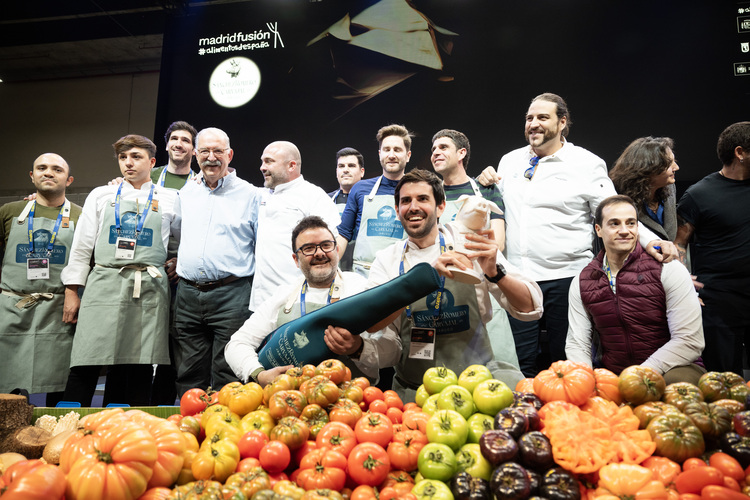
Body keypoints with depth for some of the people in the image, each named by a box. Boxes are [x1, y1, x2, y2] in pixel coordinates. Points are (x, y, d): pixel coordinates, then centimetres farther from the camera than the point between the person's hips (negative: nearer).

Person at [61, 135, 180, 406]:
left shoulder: (169, 199, 12)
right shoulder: (101, 196, 15)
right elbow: (82, 246, 13)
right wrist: (72, 291, 8)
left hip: (148, 290, -1)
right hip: (104, 284, 1)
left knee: (138, 368, 0)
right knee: (84, 366, -4)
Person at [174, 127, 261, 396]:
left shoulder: (251, 195, 3)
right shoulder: (185, 194, 16)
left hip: (231, 295, -4)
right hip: (188, 295, 5)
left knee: (227, 380, -3)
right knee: (189, 377, 9)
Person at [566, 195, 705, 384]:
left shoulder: (669, 270, -6)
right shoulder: (581, 283, 6)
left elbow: (690, 341, -12)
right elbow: (577, 344, 6)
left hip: (671, 369, -2)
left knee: (677, 381, -37)